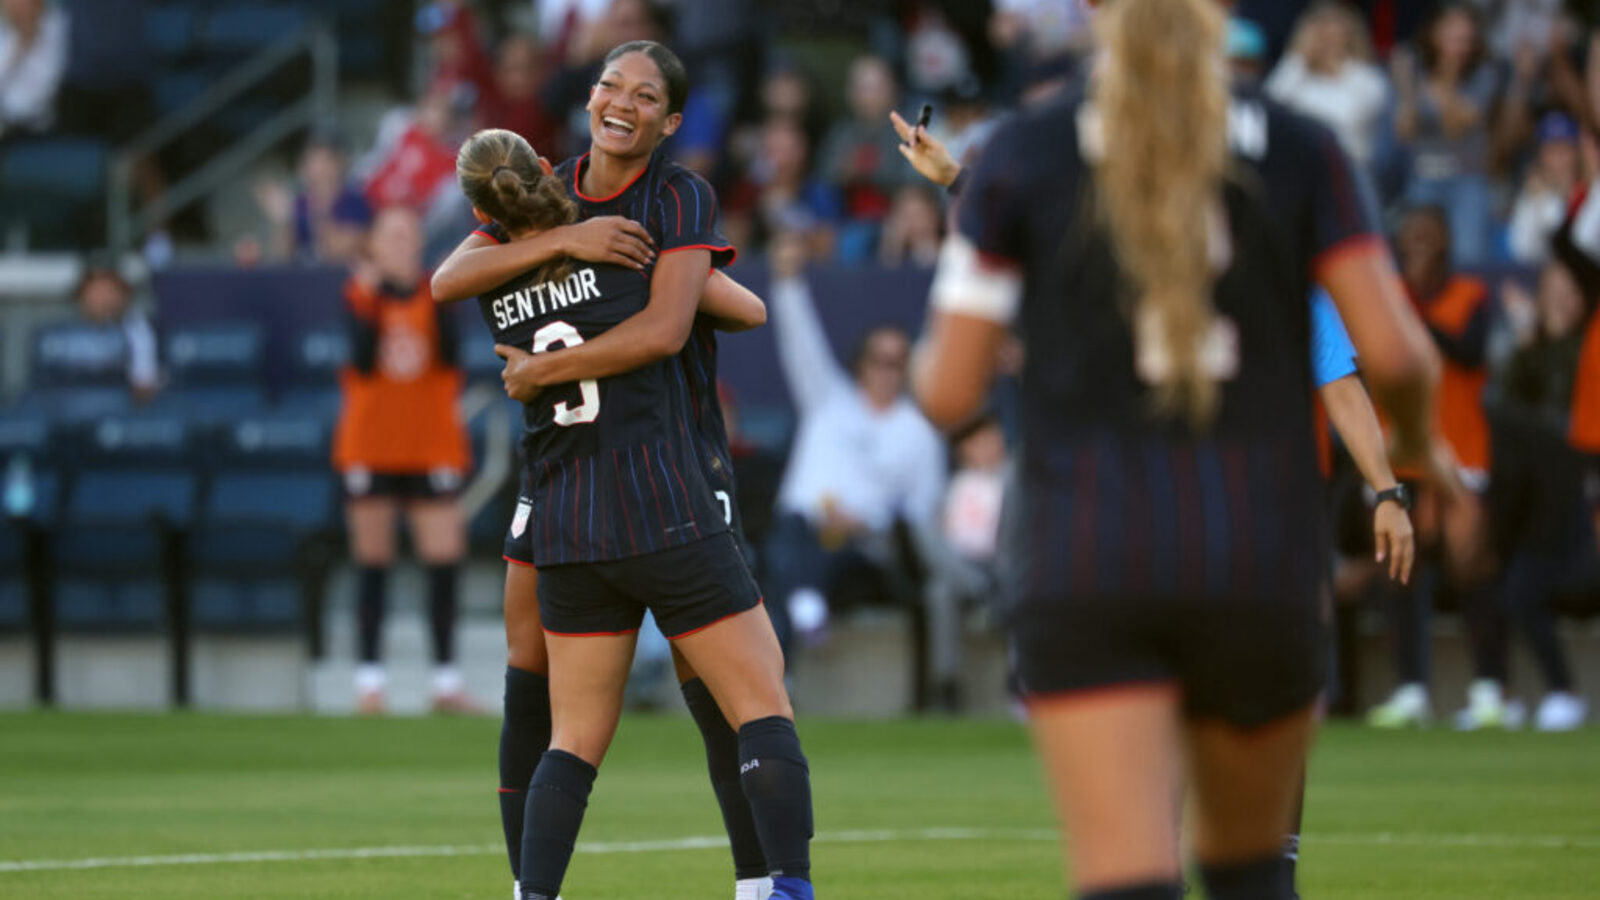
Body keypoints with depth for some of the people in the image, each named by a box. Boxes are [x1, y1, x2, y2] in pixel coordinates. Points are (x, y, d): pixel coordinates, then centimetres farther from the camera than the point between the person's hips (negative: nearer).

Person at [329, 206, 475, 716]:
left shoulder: (436, 293, 6)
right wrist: (369, 299, -18)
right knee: (373, 562, 0)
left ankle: (446, 680, -1)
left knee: (445, 558, -6)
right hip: (371, 445, -1)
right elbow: (362, 360, -13)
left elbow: (451, 360, -9)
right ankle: (369, 677, 3)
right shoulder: (361, 294, 3)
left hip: (432, 443, 1)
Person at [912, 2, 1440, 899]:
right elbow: (1395, 353, -4)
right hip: (1263, 561, 1)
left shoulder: (1022, 154, 2)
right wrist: (1416, 433, 18)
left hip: (1087, 567, -1)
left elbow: (950, 392, 0)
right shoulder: (1299, 149, 3)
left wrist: (933, 352, 24)